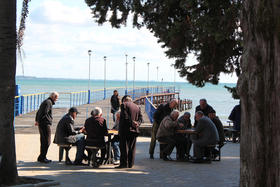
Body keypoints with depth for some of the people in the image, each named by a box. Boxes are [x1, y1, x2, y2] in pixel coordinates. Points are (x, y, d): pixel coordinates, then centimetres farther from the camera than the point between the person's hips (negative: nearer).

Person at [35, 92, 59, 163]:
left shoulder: (45, 102, 21)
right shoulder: (48, 102, -11)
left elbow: (38, 112, 24)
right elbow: (44, 113, -20)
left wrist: (36, 120, 18)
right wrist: (39, 121, -15)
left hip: (41, 124, 10)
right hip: (45, 124, -10)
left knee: (43, 141, 13)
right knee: (47, 141, -8)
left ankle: (42, 157, 17)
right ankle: (41, 157, -7)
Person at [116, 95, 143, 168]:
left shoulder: (124, 105, -2)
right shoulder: (137, 107, 16)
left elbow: (125, 117, -15)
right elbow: (140, 118, 7)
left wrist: (131, 122, -11)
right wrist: (137, 123, -8)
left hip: (125, 129, -6)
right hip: (134, 130, 6)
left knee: (124, 147, -3)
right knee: (132, 147, 8)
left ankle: (124, 163, -5)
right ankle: (130, 164, 9)